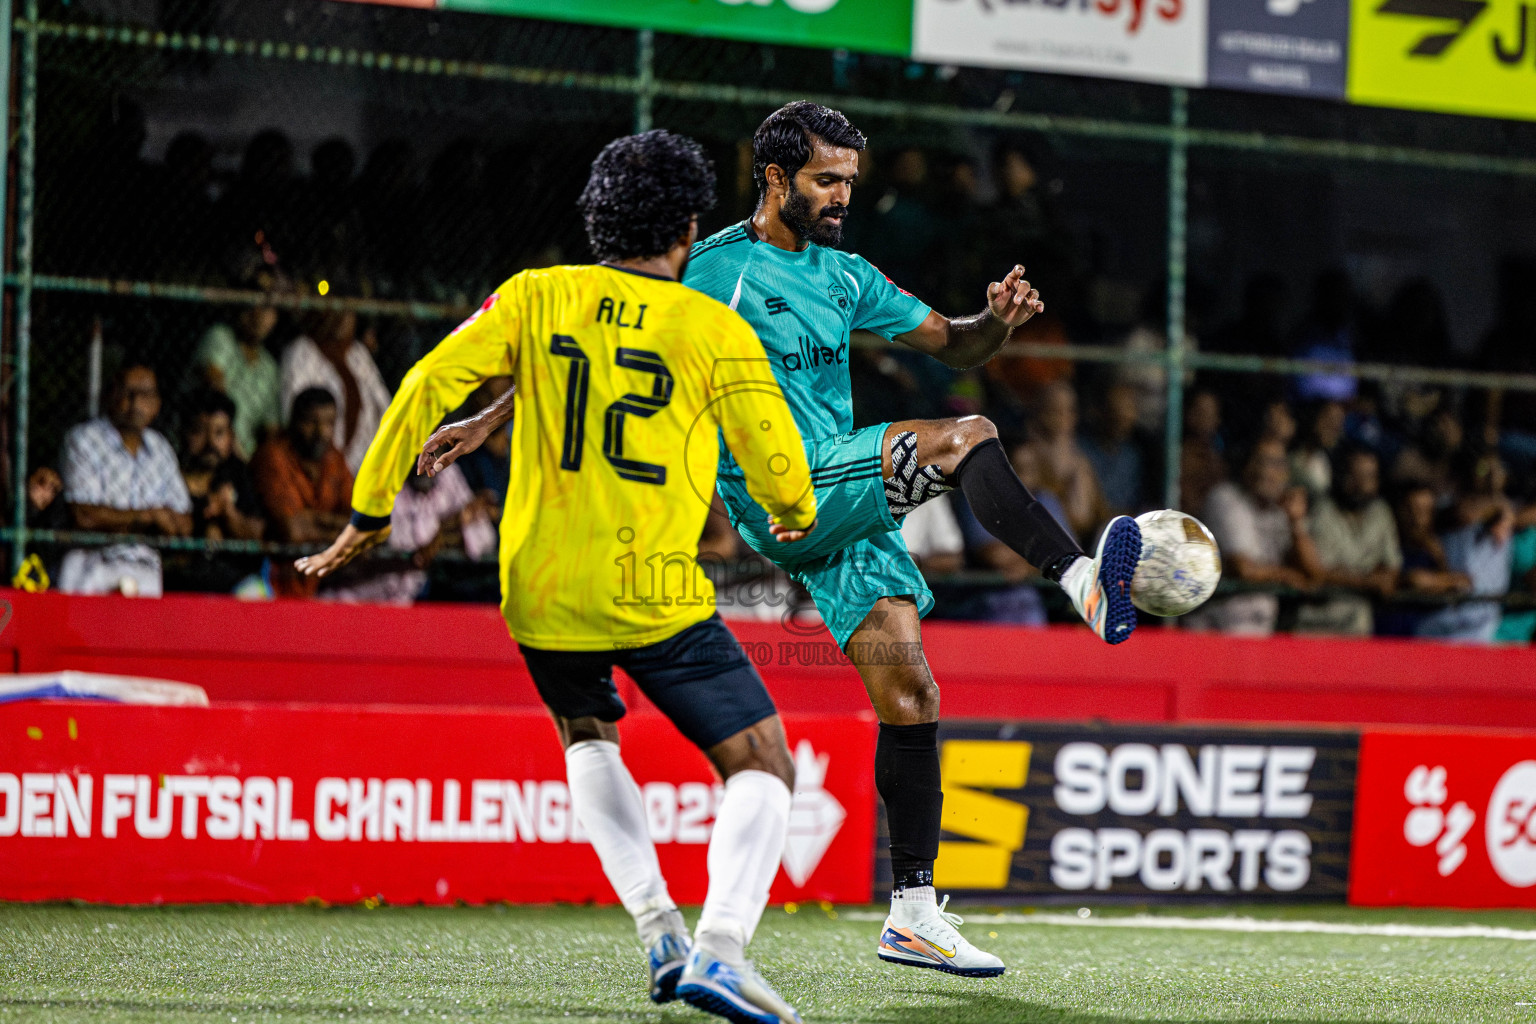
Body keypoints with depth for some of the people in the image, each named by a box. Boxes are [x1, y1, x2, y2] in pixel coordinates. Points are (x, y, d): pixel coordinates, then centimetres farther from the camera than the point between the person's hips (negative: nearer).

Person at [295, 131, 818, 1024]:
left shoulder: (532, 298, 4)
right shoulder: (714, 330, -3)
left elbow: (428, 387, -2)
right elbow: (777, 463, -2)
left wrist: (371, 511, 7)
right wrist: (797, 516, 22)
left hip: (539, 592, 4)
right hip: (655, 597, -4)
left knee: (589, 741, 31)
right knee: (763, 767, 4)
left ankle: (657, 930, 16)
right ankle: (721, 947, -19)